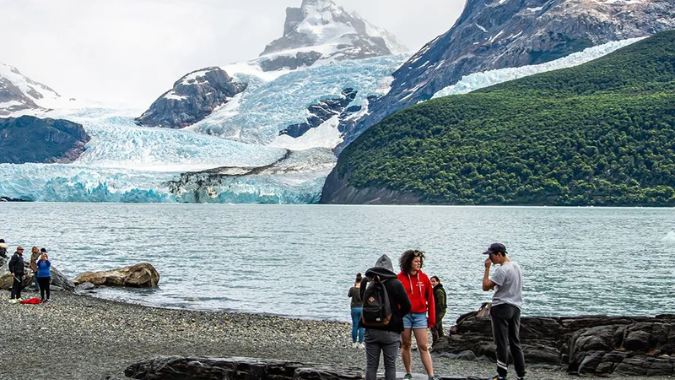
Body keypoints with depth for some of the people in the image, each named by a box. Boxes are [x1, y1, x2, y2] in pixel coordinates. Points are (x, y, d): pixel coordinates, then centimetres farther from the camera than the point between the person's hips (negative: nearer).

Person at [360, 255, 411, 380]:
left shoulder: (365, 281, 1)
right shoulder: (395, 283, -8)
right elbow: (406, 306, -6)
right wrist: (396, 317, 9)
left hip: (371, 330, 2)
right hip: (391, 331, -2)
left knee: (371, 365, 7)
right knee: (390, 366, 5)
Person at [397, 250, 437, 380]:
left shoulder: (423, 278, 3)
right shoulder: (400, 278, -1)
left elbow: (430, 299, 6)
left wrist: (432, 318, 5)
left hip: (420, 315, 0)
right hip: (404, 315, 0)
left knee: (424, 347, -2)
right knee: (406, 345, 9)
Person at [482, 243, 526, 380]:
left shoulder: (502, 270, -18)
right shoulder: (516, 266, 11)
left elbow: (485, 286, -19)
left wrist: (487, 268, -14)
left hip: (502, 308, -9)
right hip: (515, 307, 9)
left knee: (502, 343, -2)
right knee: (515, 342, 12)